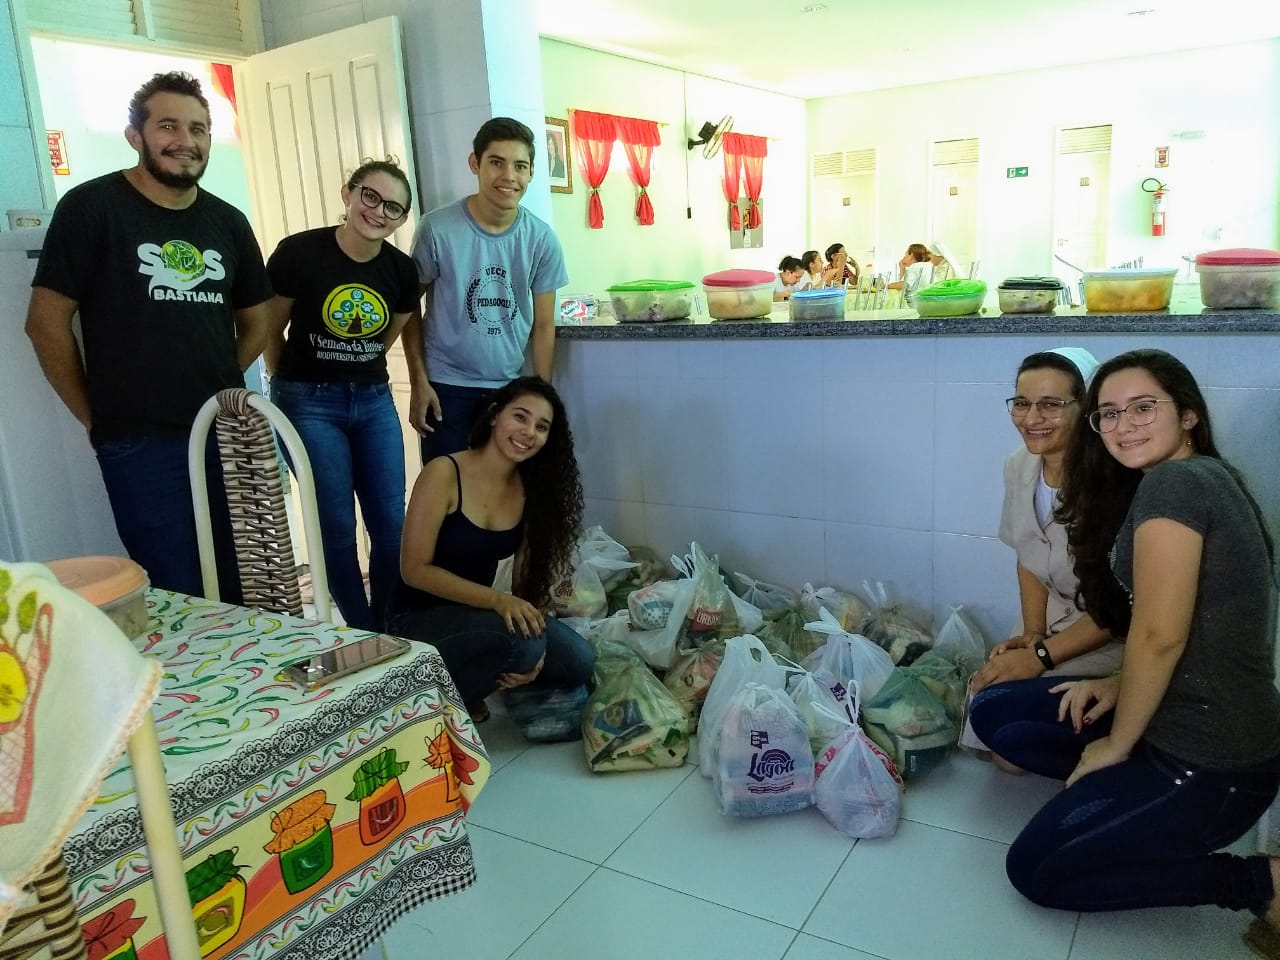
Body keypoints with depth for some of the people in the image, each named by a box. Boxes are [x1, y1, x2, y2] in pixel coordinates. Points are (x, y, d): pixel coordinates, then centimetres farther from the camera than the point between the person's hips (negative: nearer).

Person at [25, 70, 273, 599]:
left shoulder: (228, 222, 10)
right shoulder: (91, 207, -5)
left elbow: (255, 322, 18)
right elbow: (47, 321, -4)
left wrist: (216, 391, 9)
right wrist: (97, 418, -2)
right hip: (142, 443, -5)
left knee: (243, 591, 12)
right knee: (179, 598, -1)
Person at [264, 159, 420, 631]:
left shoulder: (402, 271, -2)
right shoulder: (299, 252, -14)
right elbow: (270, 332, -1)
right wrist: (297, 386, 9)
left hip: (374, 401, 4)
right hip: (309, 404, -4)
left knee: (392, 525, 4)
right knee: (337, 529, -1)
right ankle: (366, 637, 17)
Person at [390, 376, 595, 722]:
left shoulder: (531, 489, -2)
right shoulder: (444, 474, -18)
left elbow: (530, 577, -1)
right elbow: (415, 570, -19)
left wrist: (536, 646, -19)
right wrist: (497, 600, -29)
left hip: (477, 611, 6)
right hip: (422, 616, -5)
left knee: (577, 662, -13)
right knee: (522, 643, -31)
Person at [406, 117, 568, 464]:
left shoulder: (542, 239, -5)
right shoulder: (438, 229, -12)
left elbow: (543, 325, 2)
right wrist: (418, 382, -6)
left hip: (510, 386, 2)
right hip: (446, 386, -2)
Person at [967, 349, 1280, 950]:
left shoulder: (1172, 482, -21)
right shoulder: (1208, 477, 10)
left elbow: (1160, 636, -23)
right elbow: (1193, 635, 13)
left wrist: (1117, 745, -10)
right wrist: (1118, 686, 5)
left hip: (1210, 760, -10)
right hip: (1201, 726, 10)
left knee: (1035, 871, 1)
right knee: (993, 712, 12)